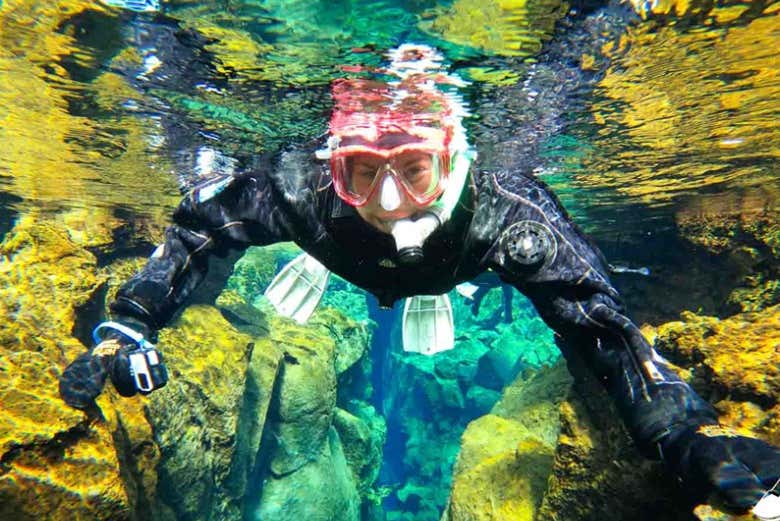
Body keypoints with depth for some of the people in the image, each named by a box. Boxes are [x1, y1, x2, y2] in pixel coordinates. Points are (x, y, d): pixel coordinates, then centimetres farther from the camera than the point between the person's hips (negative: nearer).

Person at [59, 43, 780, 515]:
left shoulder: (500, 213, -47)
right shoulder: (306, 189, -44)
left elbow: (601, 323, -43)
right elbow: (199, 228, -29)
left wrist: (690, 432, -55)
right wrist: (125, 325, -35)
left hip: (454, 266, 0)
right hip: (354, 271, 2)